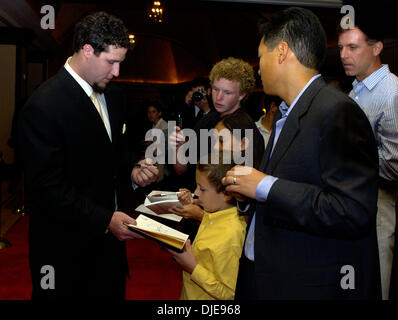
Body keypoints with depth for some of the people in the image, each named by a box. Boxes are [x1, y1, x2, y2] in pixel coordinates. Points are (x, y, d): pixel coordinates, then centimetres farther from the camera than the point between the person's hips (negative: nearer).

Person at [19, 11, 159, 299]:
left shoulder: (113, 94, 3)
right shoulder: (44, 106, -21)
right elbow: (47, 187, -21)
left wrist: (132, 169, -4)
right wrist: (104, 219, -23)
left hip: (109, 233, 7)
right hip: (66, 246, -7)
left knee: (113, 292, 20)